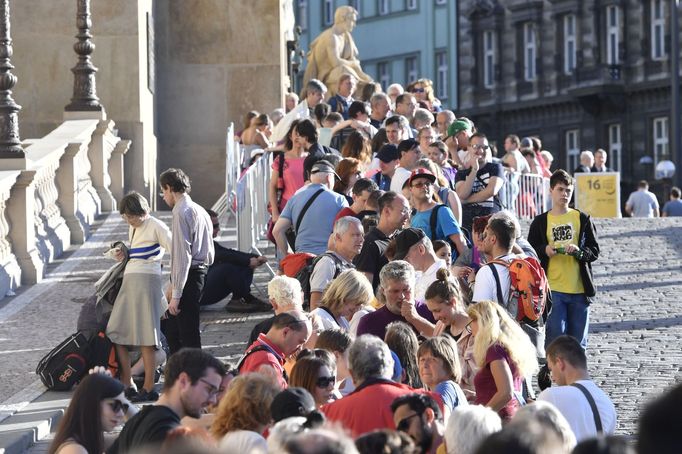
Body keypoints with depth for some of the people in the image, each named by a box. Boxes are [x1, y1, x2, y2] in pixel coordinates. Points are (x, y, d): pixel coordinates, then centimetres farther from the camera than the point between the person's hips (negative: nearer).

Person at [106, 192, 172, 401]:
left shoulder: (156, 227, -7)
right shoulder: (133, 228, 19)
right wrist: (123, 255, 14)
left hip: (147, 281, -9)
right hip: (129, 281, 9)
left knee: (145, 339, -9)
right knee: (117, 333, 4)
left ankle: (148, 388, -6)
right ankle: (126, 386, 8)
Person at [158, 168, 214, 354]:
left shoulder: (181, 213, -14)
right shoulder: (200, 211, 15)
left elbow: (182, 255, -20)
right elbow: (210, 253, 19)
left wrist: (176, 295, -19)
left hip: (189, 275, -10)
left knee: (189, 335, -5)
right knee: (170, 328, 19)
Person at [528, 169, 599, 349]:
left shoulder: (582, 219, 8)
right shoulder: (540, 222, 7)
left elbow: (594, 251, 7)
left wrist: (579, 251, -13)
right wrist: (544, 251, -12)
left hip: (580, 289, 1)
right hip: (552, 289, -1)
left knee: (578, 341, 7)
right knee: (555, 337, -9)